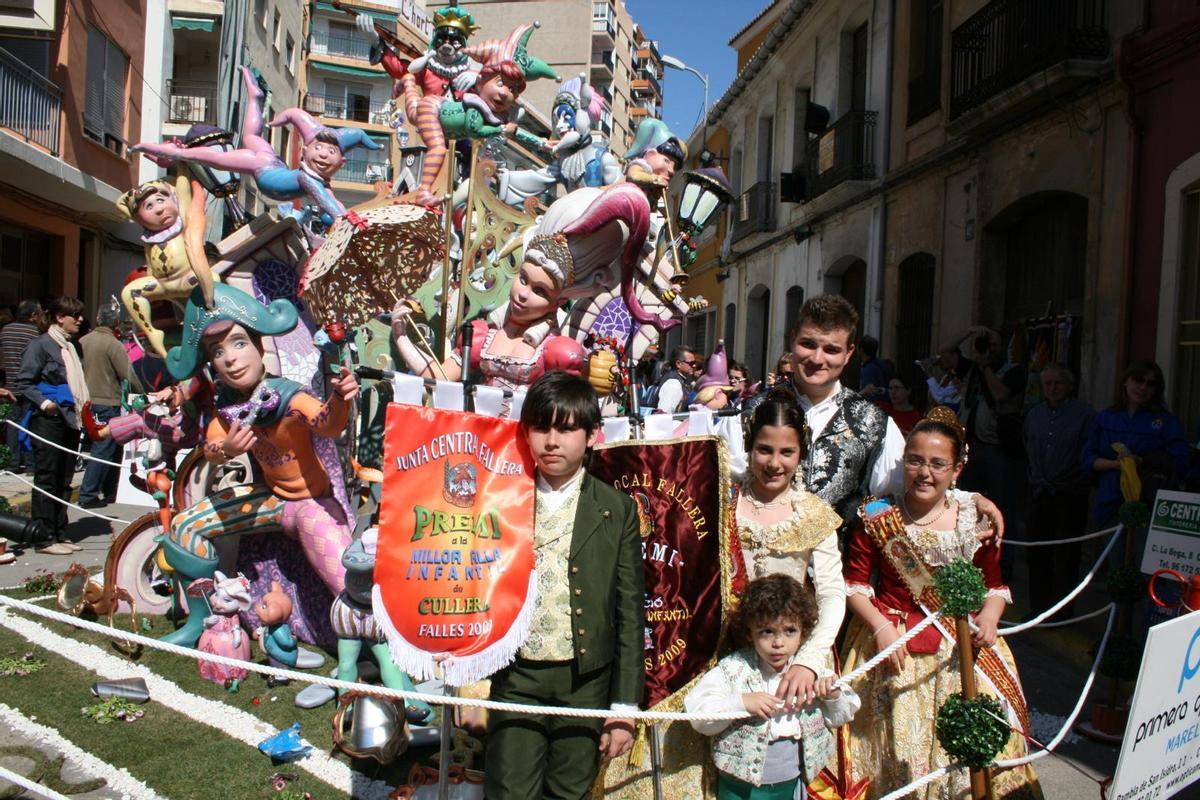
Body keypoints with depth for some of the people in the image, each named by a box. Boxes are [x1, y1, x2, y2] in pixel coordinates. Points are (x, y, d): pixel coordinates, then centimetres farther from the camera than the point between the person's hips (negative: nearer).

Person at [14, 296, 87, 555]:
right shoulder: (40, 345, -6)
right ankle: (45, 539, 2)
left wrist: (84, 404, 11)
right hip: (48, 421, -8)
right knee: (46, 481, -3)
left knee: (64, 482, 11)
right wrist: (44, 402, -21)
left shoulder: (72, 346, 18)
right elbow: (24, 383, -10)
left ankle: (59, 534, 19)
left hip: (70, 420, 8)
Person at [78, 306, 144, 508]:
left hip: (88, 402, 7)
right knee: (104, 449, -2)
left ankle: (110, 492, 24)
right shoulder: (113, 344, -14)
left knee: (112, 448, 17)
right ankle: (88, 495, -3)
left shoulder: (83, 341, 6)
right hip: (108, 403, -7)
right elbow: (128, 377, -15)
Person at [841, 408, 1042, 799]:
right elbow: (855, 583, -1)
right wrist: (881, 626, -14)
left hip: (961, 645, 2)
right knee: (897, 736, -5)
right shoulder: (876, 518, -4)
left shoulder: (976, 520, 0)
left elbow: (995, 584, 10)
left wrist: (989, 616, -9)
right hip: (891, 641, -1)